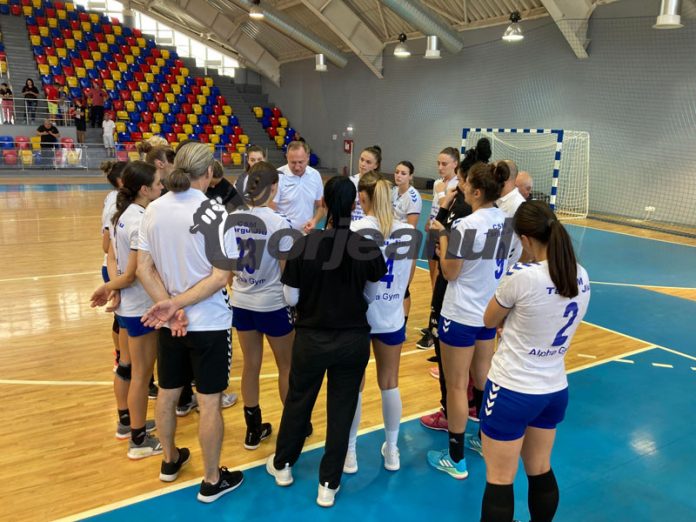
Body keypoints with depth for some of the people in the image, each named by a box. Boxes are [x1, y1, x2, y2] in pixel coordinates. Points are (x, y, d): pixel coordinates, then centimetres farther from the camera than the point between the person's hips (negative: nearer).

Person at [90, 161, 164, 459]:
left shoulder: (123, 214, 4)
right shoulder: (142, 222, -24)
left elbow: (112, 257, 7)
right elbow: (133, 274, -21)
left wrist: (112, 289, -3)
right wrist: (107, 288, -6)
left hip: (128, 304, 9)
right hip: (141, 306, -9)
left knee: (131, 368, 23)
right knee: (141, 374, 5)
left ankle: (132, 421, 40)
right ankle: (139, 440, 20)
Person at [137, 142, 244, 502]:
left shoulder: (153, 210, -2)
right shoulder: (215, 213, -17)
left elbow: (143, 268, -3)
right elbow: (221, 277, -21)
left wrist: (171, 308, -9)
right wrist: (175, 304, -17)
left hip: (169, 323, 6)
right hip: (209, 323, -5)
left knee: (167, 393, 22)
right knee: (209, 403, 7)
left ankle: (170, 461, 43)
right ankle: (212, 481, 23)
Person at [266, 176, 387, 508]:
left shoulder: (304, 246, -16)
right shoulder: (369, 249, -13)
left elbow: (291, 299, -7)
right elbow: (369, 296, 2)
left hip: (311, 338, 0)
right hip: (354, 340, 0)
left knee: (298, 401, 21)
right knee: (342, 409, 13)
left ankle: (283, 465, 42)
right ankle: (328, 485, 26)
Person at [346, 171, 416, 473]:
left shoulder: (354, 230, -15)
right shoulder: (408, 231, -3)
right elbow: (408, 279, 7)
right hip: (392, 318, 3)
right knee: (390, 384, 17)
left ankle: (349, 453, 26)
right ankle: (392, 451, 32)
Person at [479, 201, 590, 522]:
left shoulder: (522, 277, -23)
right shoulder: (582, 276, -2)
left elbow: (489, 321, -5)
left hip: (512, 391, -7)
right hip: (555, 390, 7)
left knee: (499, 481, 8)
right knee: (541, 472, 23)